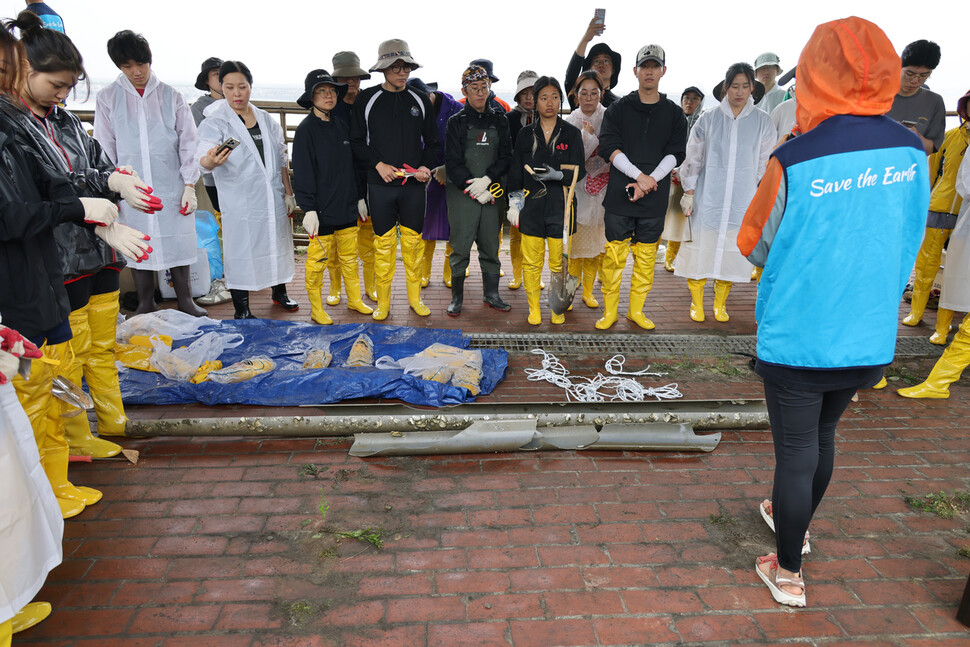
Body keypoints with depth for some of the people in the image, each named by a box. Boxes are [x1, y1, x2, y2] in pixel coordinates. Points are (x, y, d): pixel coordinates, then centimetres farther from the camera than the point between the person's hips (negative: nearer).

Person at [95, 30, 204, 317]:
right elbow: (105, 150, 7)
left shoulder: (170, 96, 6)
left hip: (172, 188, 0)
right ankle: (145, 304, 20)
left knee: (179, 244, 1)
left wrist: (189, 185, -3)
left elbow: (187, 142, 5)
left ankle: (185, 301, 15)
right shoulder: (108, 98, 7)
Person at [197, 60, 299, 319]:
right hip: (239, 203, -4)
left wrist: (288, 193, 7)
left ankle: (279, 292, 36)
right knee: (241, 252, 0)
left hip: (273, 198, 5)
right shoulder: (215, 123, -6)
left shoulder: (266, 120, 8)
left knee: (277, 244, 15)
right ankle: (241, 310, 13)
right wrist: (210, 161, -45)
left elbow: (281, 159, 12)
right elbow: (203, 156, -21)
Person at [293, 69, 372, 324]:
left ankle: (354, 299, 28)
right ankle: (316, 309, 16)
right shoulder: (305, 129, -8)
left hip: (347, 207, 6)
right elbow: (302, 172, -11)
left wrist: (359, 198, 17)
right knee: (317, 260, 2)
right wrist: (309, 209, -16)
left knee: (350, 257, 13)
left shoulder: (341, 126, 11)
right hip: (321, 210, -6)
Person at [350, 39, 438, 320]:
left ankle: (415, 297, 21)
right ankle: (383, 302, 15)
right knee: (383, 243, 4)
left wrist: (426, 166, -6)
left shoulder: (421, 101, 8)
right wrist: (378, 164, -11)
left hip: (414, 185, 2)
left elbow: (432, 142, 12)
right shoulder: (366, 99, 2)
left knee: (413, 241, 7)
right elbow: (357, 142, 4)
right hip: (380, 185, -1)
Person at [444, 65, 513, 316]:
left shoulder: (499, 120, 12)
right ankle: (457, 297, 9)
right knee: (461, 246, -3)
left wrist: (487, 179, -12)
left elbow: (506, 156, 4)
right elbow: (453, 162, -3)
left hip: (491, 192, 3)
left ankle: (491, 294, 19)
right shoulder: (456, 121, 3)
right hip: (462, 193, -3)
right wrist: (475, 190, -10)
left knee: (491, 245, 7)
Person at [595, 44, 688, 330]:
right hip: (619, 196, -2)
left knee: (646, 258, 6)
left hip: (655, 199, 2)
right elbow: (608, 147, -5)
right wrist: (639, 175, -15)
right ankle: (609, 312, 9)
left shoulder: (674, 113, 11)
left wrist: (649, 182, -12)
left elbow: (676, 153, 3)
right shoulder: (618, 109, 6)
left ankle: (636, 310, 17)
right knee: (614, 255, -1)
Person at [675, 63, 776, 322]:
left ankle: (720, 304, 21)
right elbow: (693, 159, 6)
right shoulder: (708, 120, 3)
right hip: (708, 198, -1)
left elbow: (766, 164, 11)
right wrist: (688, 194, 3)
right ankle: (696, 303, 15)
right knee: (700, 248, 0)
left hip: (742, 202, 1)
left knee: (731, 252, 5)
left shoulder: (762, 122, 6)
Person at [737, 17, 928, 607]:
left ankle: (788, 574, 25)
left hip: (798, 339, -5)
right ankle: (796, 522, 48)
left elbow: (757, 248, -5)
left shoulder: (795, 162, -18)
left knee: (796, 451, 8)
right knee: (823, 435, 25)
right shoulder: (912, 151, -2)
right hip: (869, 338, 5)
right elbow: (908, 243, 9)